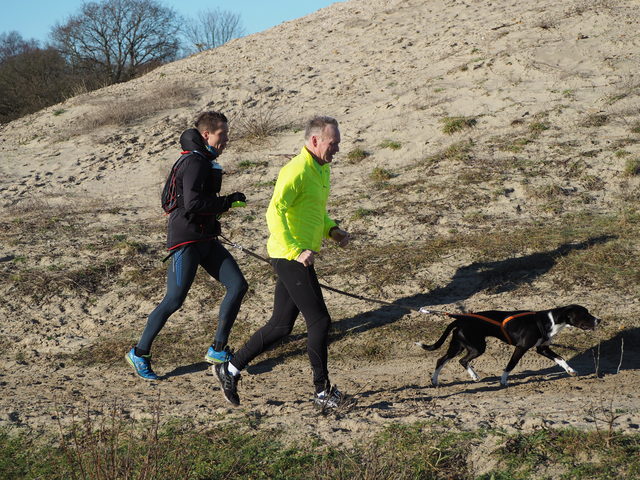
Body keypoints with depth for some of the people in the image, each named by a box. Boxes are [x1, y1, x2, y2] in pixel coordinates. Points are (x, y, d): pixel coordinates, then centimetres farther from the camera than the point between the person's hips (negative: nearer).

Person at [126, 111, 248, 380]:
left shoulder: (206, 163, 17)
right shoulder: (195, 162, -14)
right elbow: (192, 203, -24)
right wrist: (228, 201, -15)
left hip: (205, 240, 10)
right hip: (186, 239, -10)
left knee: (238, 286, 2)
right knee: (174, 300, -8)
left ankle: (218, 350, 9)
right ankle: (139, 354, 7)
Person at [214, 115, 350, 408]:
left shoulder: (322, 170, 16)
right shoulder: (297, 170, -16)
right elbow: (275, 212, -25)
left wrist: (332, 231, 12)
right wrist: (296, 251, -29)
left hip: (298, 258, 10)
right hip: (291, 259, -10)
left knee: (281, 326, 12)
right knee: (319, 320, -7)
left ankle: (230, 370, 21)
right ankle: (322, 391, 5)